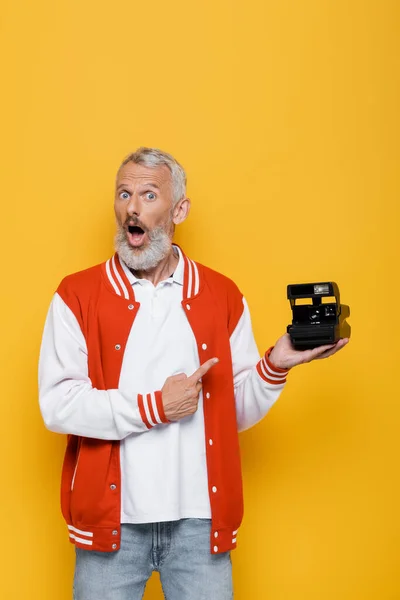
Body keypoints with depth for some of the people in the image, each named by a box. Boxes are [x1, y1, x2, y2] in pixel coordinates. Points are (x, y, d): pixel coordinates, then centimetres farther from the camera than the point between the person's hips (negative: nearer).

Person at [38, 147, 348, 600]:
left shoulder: (223, 296, 4)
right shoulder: (77, 296, -2)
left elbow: (237, 411, 6)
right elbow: (57, 404, -11)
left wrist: (275, 366, -10)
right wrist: (153, 407, -15)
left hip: (199, 519, 2)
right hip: (112, 518, -1)